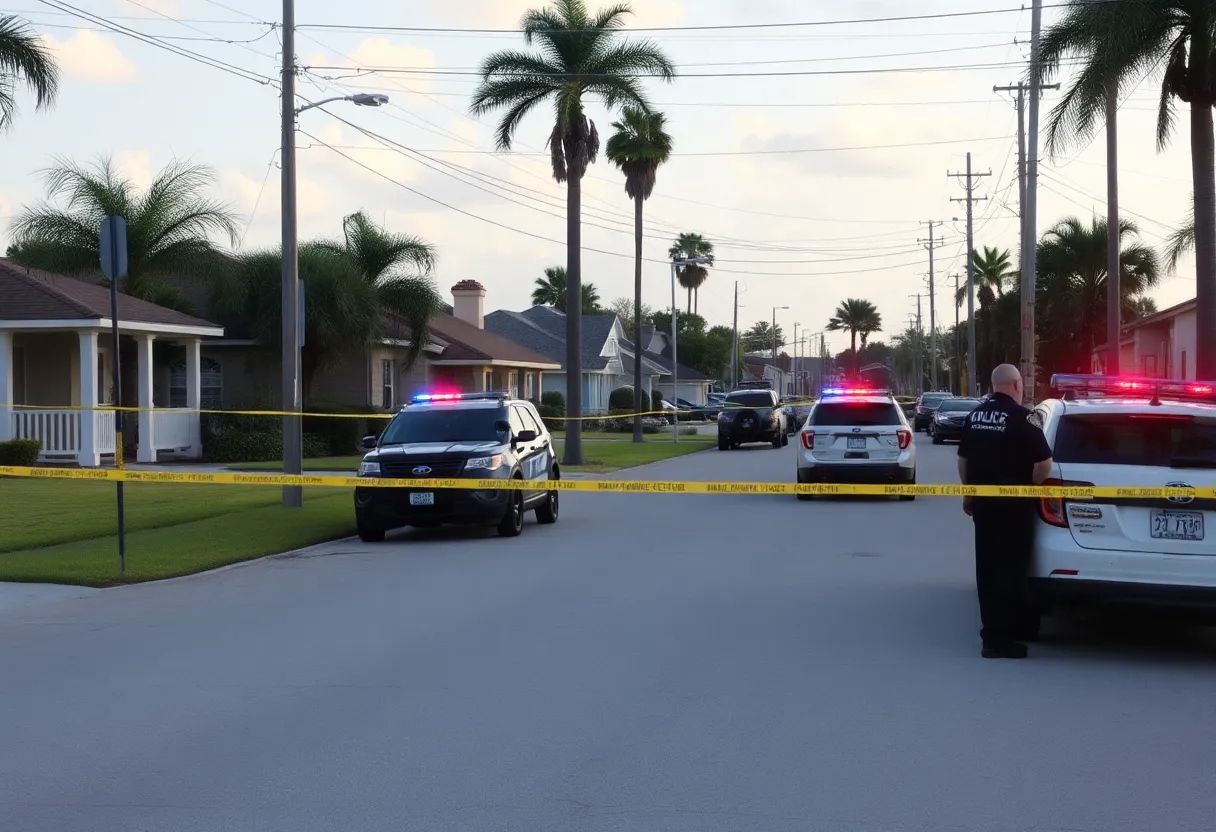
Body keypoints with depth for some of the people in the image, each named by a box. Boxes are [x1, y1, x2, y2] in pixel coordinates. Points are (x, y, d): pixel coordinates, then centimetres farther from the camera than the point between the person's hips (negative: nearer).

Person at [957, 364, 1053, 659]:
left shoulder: (975, 416, 7)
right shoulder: (1020, 417, -13)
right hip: (1012, 501, -7)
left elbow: (963, 458, 15)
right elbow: (1044, 463, -15)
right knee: (1009, 567, -3)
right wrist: (1030, 484, 2)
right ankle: (999, 638, -5)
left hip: (981, 498, 7)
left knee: (986, 565, 14)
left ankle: (992, 629, 23)